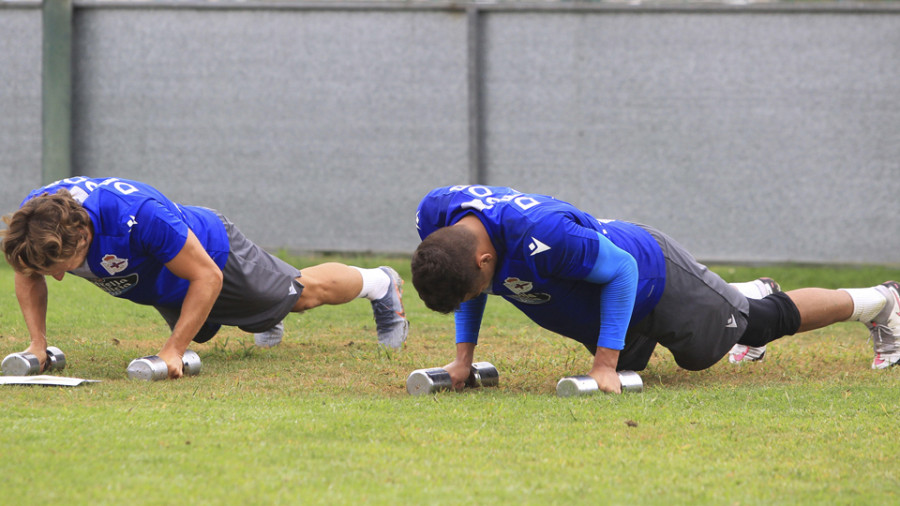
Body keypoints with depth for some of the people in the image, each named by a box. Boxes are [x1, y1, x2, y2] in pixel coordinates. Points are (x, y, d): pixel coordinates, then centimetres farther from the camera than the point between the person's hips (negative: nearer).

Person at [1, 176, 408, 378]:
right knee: (199, 332, 35)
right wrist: (37, 343, -23)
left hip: (213, 256, -6)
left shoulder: (137, 215, -49)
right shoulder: (35, 217, -33)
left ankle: (381, 284, 48)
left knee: (303, 294, 18)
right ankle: (266, 322, 66)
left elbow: (207, 278, -37)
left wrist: (172, 352, -40)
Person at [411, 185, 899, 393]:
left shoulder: (539, 235, -46)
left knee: (771, 319, 12)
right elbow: (463, 287, 0)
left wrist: (605, 365, -34)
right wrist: (464, 353, -8)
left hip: (647, 274, -8)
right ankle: (753, 292, 56)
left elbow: (621, 272, -33)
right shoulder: (435, 215, -23)